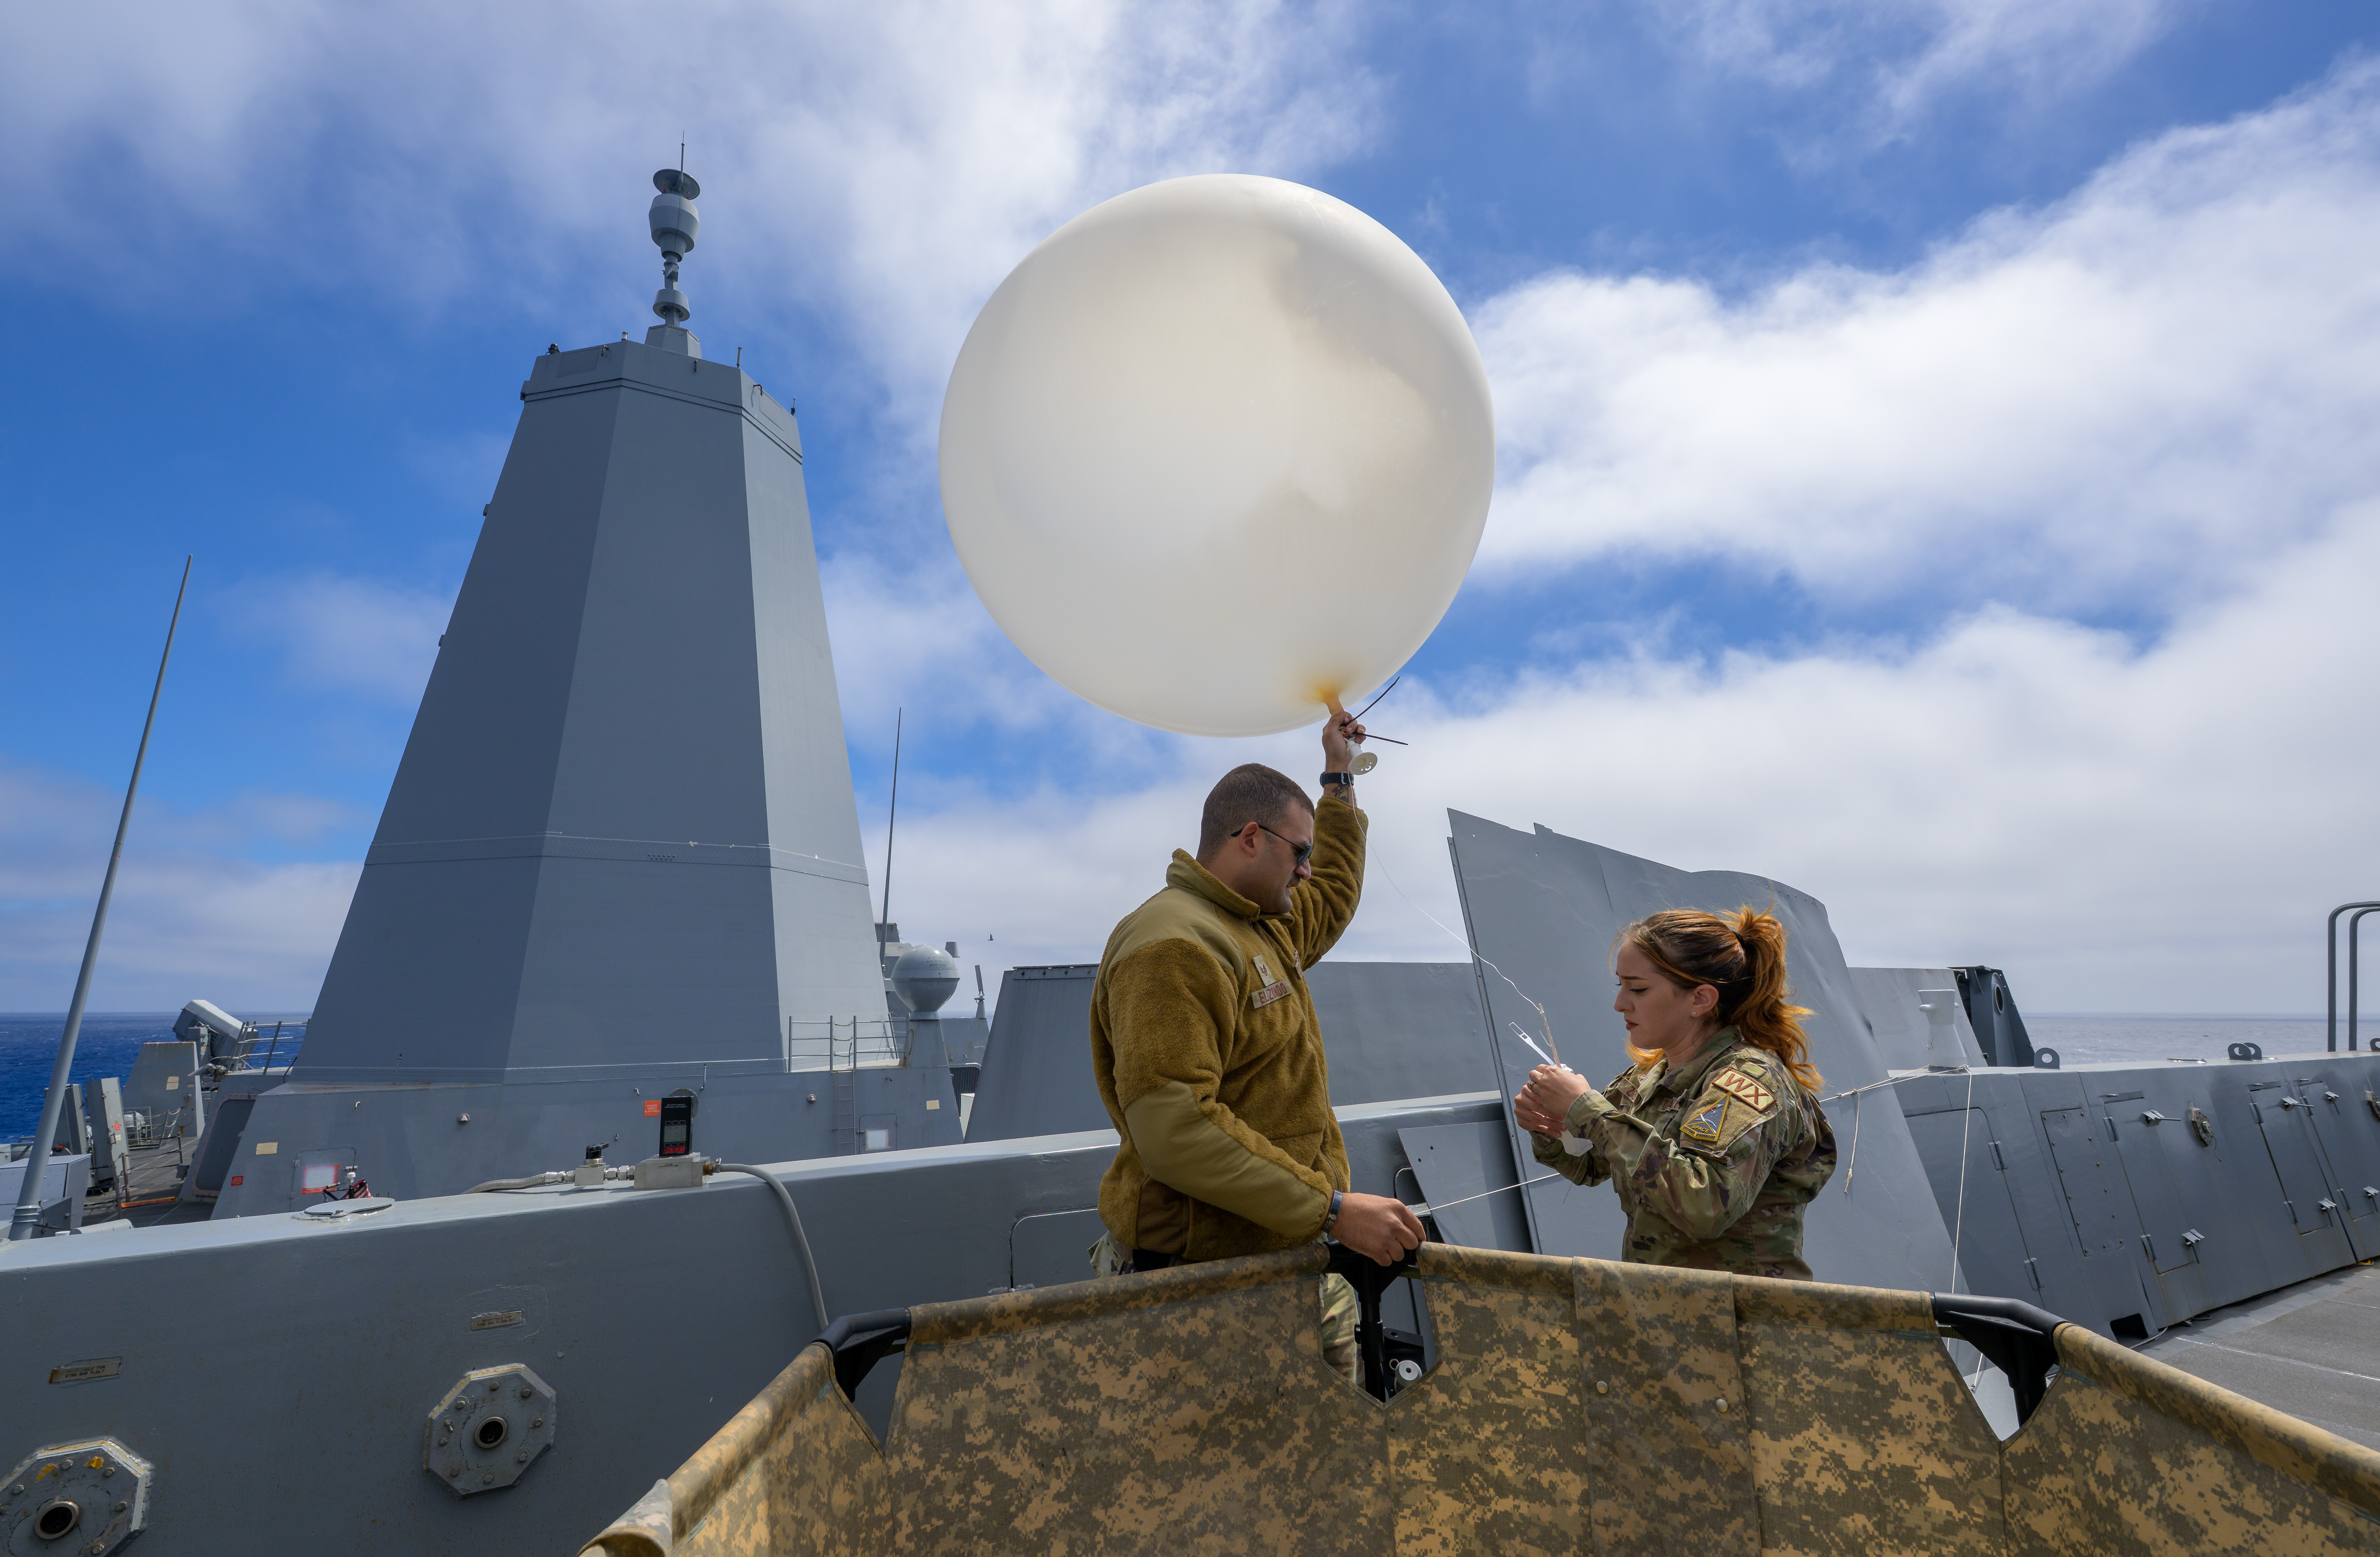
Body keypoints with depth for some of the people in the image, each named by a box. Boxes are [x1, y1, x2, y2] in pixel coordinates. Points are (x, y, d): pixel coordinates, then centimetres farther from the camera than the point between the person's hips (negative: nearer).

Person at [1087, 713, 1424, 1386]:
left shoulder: (1267, 927, 14)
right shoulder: (1172, 947, -19)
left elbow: (1334, 898, 35)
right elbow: (1175, 1129, -28)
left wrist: (1340, 778, 34)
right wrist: (1334, 1208, -26)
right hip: (1212, 1281, -9)